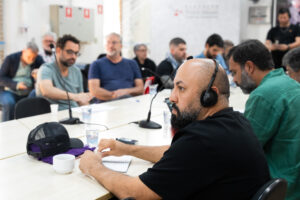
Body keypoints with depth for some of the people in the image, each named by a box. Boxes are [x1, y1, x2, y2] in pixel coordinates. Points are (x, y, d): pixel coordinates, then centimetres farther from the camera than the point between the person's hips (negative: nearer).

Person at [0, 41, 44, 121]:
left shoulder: (38, 60, 5)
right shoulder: (10, 59, -2)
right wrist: (16, 85, -21)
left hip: (28, 93, 2)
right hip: (9, 91, -2)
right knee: (9, 103, -35)